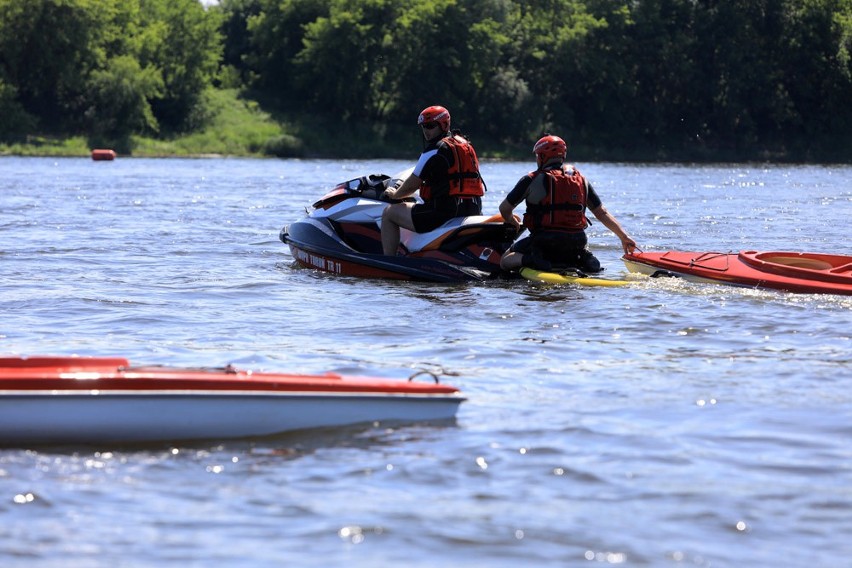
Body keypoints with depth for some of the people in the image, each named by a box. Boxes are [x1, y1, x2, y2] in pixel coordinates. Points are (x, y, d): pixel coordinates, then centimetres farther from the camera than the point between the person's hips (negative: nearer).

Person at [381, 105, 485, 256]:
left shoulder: (436, 151, -10)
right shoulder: (465, 144, 18)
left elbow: (411, 185, -6)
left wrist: (395, 194, 16)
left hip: (445, 212, -9)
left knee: (389, 213, 3)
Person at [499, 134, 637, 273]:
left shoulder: (532, 180, -1)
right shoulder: (581, 180, 11)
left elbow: (504, 209, 7)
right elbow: (602, 213, 10)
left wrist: (513, 223, 29)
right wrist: (624, 236, 17)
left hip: (544, 241, -4)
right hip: (576, 243, 4)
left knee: (506, 260, 15)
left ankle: (529, 260, -16)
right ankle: (585, 261, 0)